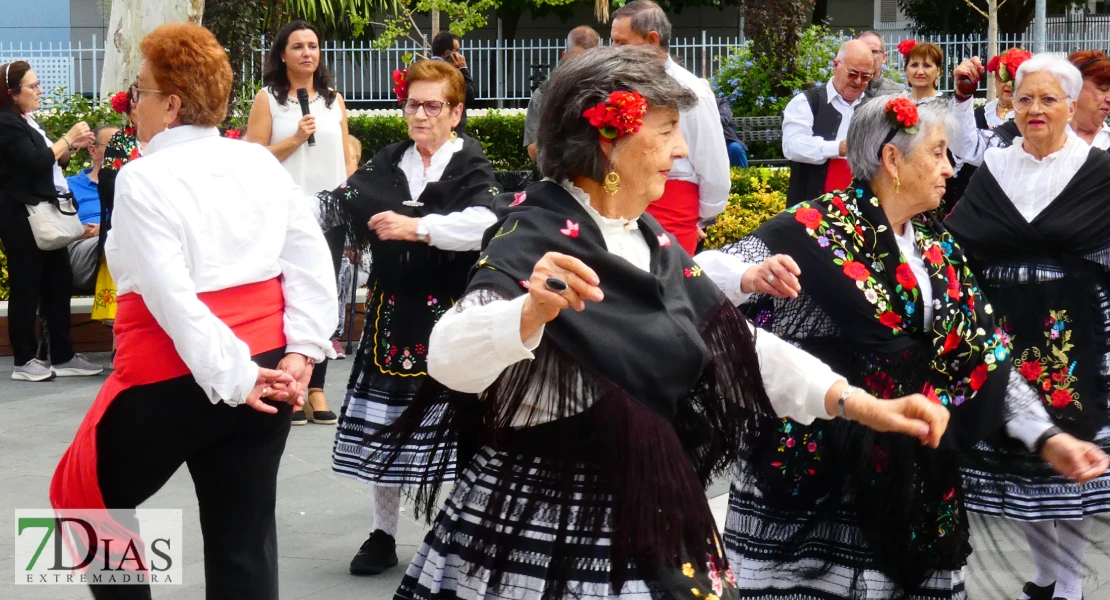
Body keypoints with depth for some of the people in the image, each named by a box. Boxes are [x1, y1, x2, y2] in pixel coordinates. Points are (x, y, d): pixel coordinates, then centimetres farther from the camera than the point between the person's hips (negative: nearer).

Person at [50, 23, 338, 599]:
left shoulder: (144, 179, -12)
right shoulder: (262, 164, 6)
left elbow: (171, 296, -19)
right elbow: (313, 264, 1)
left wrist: (232, 378, -17)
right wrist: (300, 352, -1)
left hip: (171, 380, -6)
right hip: (265, 368, 6)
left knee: (88, 501, 17)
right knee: (244, 536, 8)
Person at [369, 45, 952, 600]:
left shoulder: (651, 242, 8)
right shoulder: (533, 237, -15)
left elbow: (737, 343, 10)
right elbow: (450, 359, -28)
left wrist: (861, 405, 1)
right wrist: (532, 310, -47)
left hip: (646, 518, 7)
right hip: (542, 524, -7)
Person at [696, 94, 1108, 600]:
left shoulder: (937, 248, 12)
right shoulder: (817, 228, -9)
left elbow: (984, 353, 11)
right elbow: (702, 273, -15)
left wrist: (1045, 436, 2)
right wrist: (750, 277, -37)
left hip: (908, 479, 6)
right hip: (811, 470, -6)